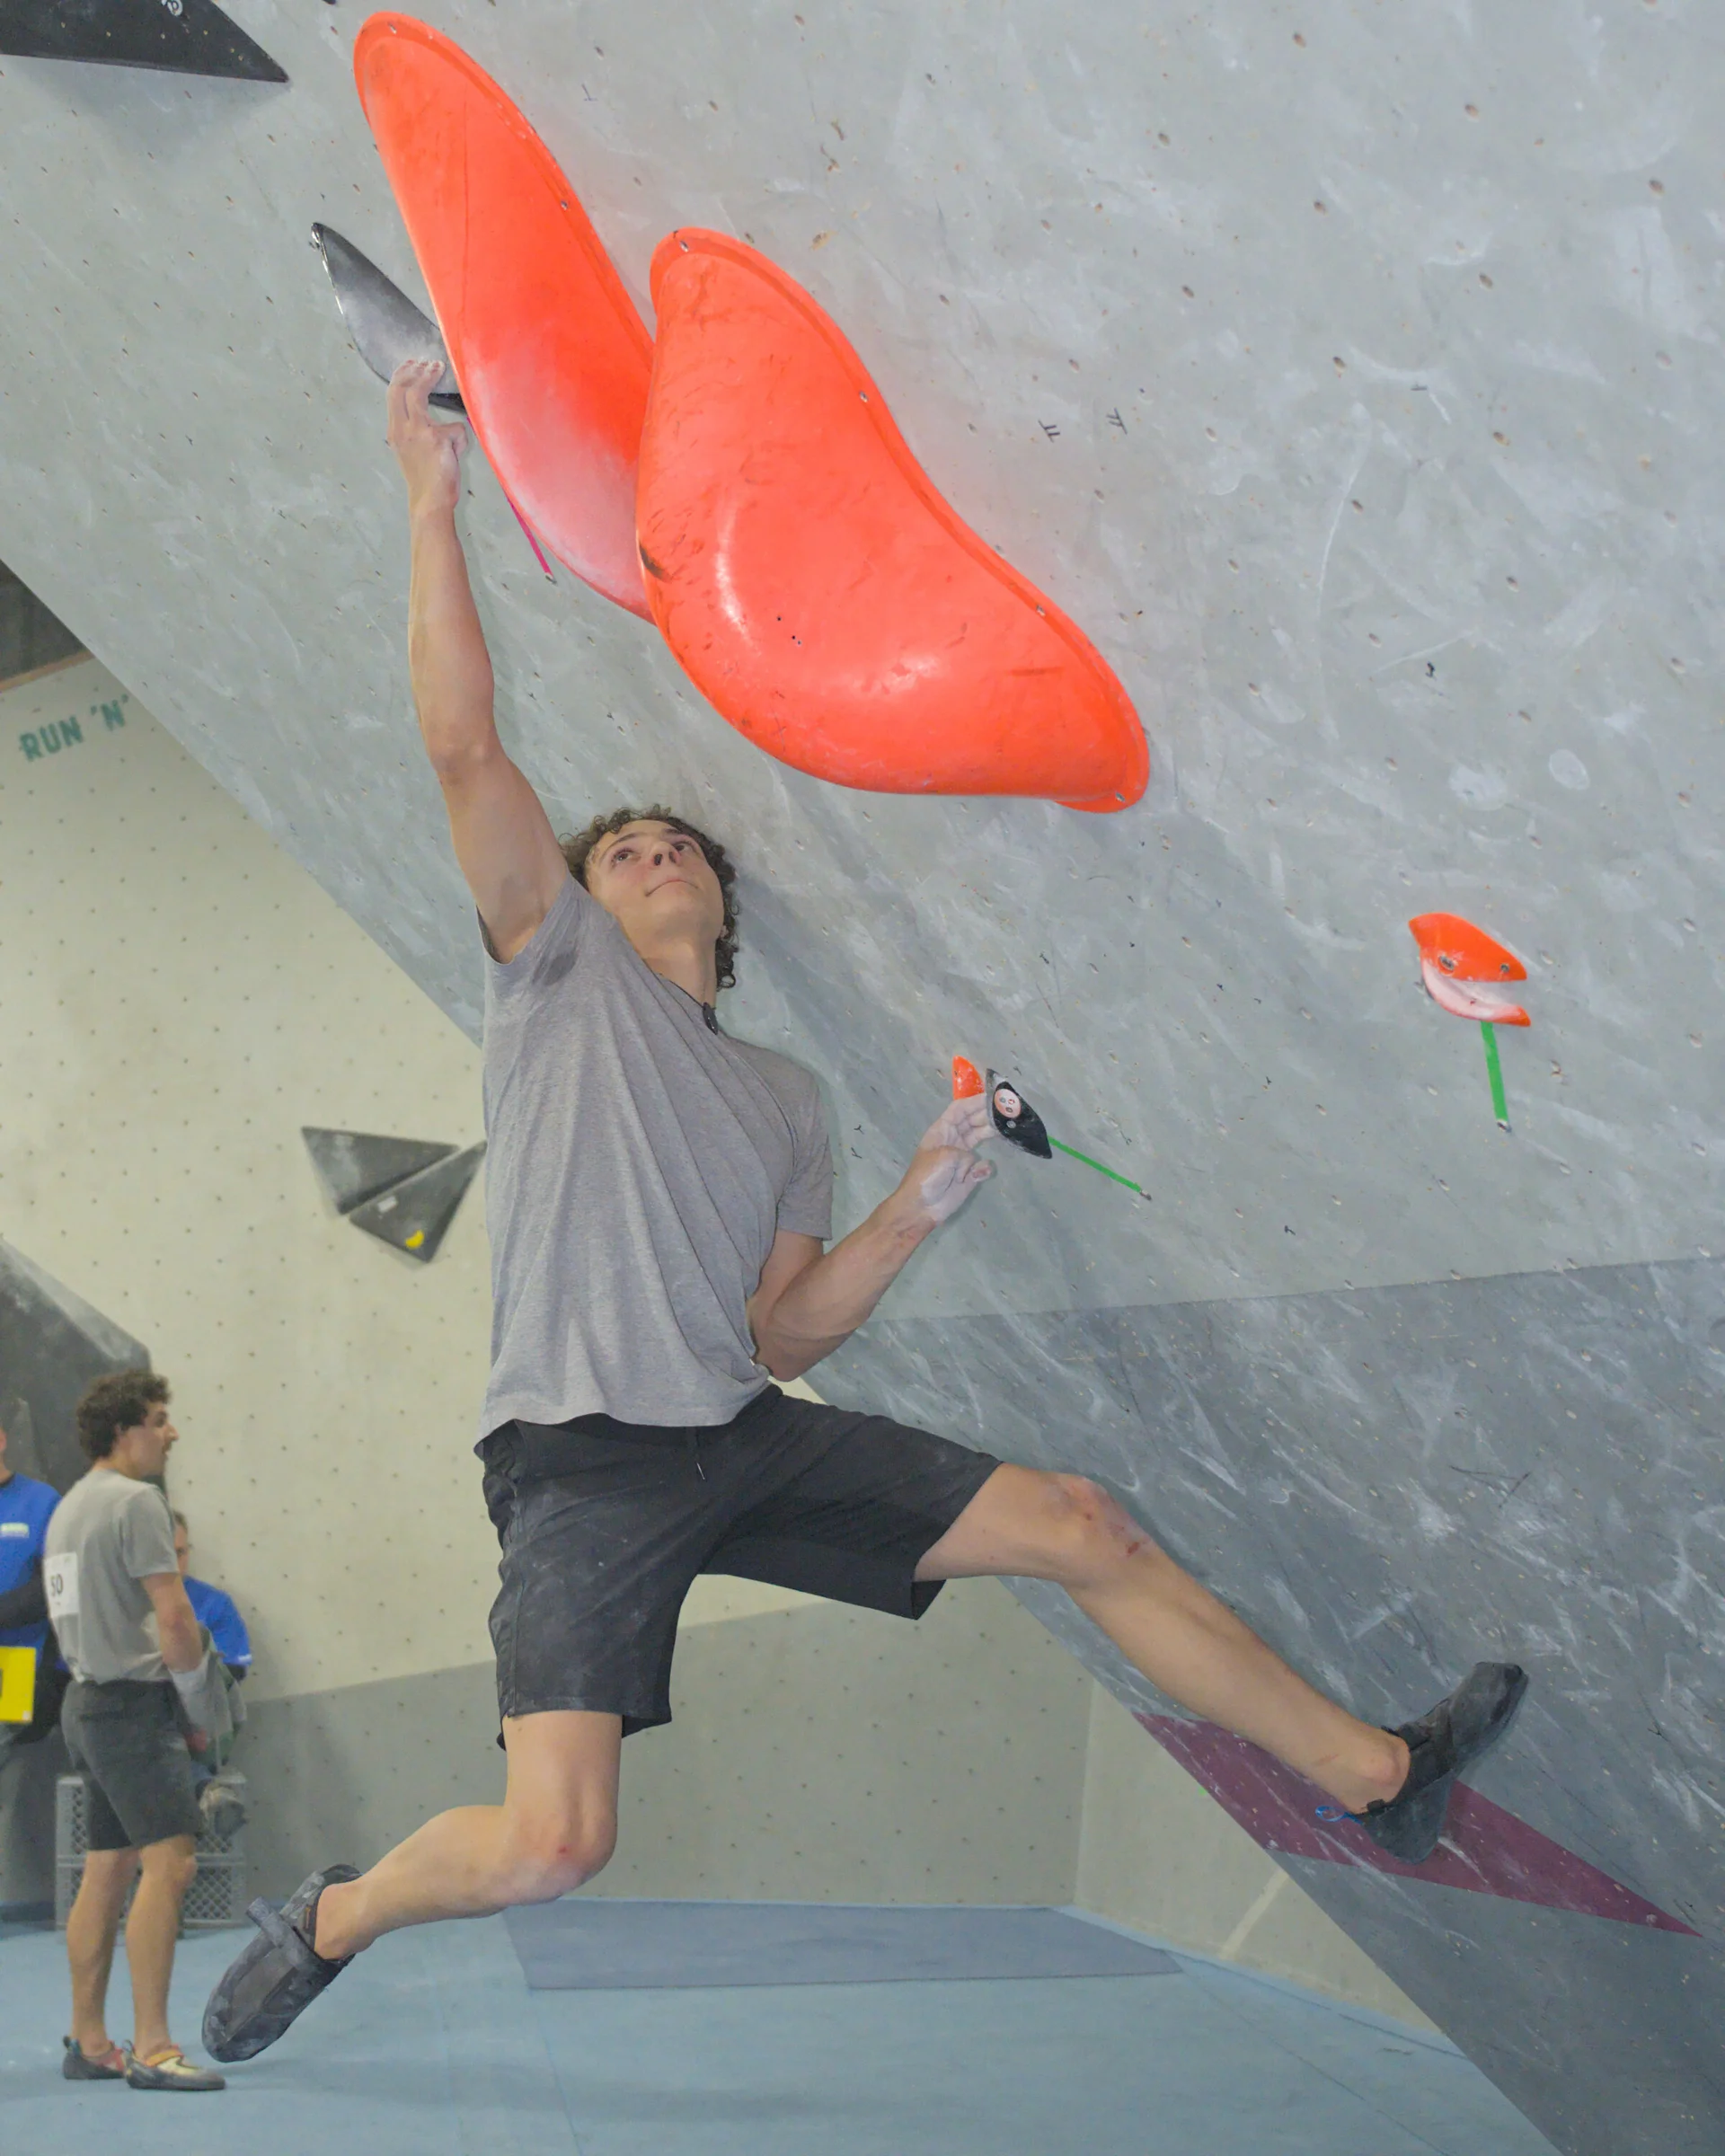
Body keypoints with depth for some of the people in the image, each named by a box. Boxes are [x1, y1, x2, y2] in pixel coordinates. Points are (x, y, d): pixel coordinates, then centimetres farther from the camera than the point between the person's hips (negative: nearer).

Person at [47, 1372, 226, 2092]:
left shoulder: (68, 1506, 17)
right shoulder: (134, 1501, -13)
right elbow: (173, 1615, -17)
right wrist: (198, 1701, -3)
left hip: (90, 1701, 10)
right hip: (133, 1703, -10)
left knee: (106, 1871, 13)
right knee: (168, 1863, -13)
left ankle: (88, 2042, 17)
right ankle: (151, 2048, -15)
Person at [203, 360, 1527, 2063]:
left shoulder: (781, 1098, 22)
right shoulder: (557, 965, 9)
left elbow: (780, 1332, 17)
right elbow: (462, 743, -4)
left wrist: (910, 1216, 2)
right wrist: (434, 502, -4)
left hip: (743, 1438, 5)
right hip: (583, 1458, -5)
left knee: (1084, 1531, 0)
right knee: (551, 1844, -23)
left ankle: (1379, 1775, 12)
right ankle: (331, 1921, 9)